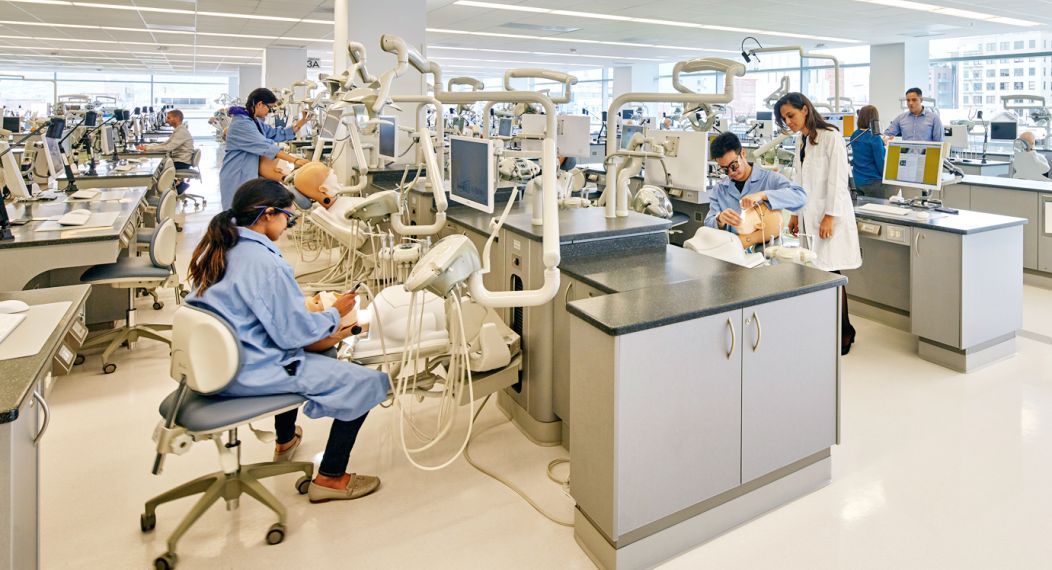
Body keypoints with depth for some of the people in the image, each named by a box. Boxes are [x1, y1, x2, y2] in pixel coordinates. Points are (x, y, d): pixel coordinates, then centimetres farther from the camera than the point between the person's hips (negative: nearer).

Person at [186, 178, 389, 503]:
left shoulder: (219, 248, 5)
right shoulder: (264, 263, -23)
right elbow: (293, 331, -18)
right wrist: (334, 314, -2)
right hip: (253, 372, -10)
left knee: (298, 354, 38)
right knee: (366, 383, -5)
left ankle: (286, 441, 50)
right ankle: (330, 478, 6)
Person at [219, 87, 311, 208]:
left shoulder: (255, 121, 12)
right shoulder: (241, 123, -20)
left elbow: (278, 134, 12)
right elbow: (265, 146, -28)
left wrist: (302, 122, 3)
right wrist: (295, 160, -33)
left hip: (249, 175, 10)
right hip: (237, 177, -10)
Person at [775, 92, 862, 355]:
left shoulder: (831, 137, -9)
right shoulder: (800, 140, 15)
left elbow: (838, 180, -13)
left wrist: (830, 216, -16)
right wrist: (796, 214, 15)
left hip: (829, 216, -7)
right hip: (809, 215, 7)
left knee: (830, 273, -6)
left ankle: (843, 335, 6)